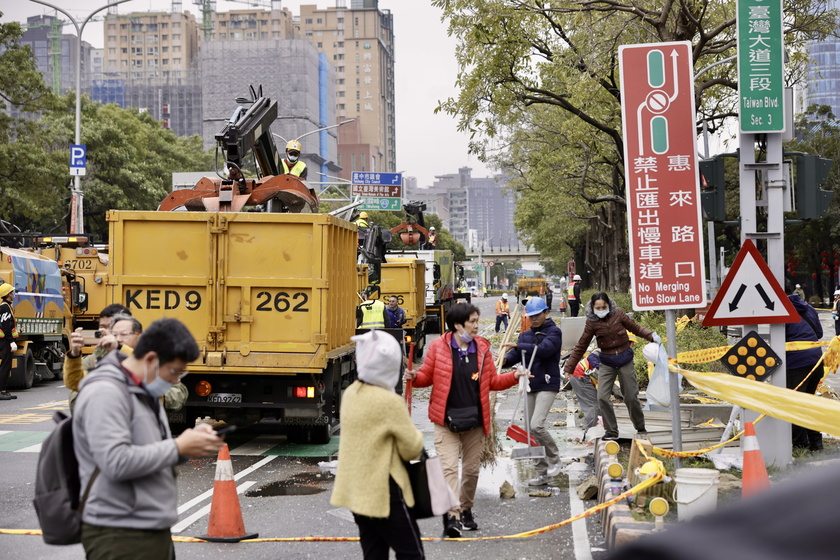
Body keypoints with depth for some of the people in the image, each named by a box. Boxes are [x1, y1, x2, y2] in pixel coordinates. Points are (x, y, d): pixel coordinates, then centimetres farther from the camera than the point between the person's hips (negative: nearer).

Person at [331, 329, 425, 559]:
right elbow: (412, 449, -12)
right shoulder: (389, 401, -19)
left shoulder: (350, 394, 4)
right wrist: (415, 435, 7)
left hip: (355, 491, 8)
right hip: (383, 493, -7)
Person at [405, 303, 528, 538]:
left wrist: (513, 376, -6)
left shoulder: (483, 348, 3)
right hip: (446, 420, -3)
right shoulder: (438, 347, -6)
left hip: (475, 420, 3)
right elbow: (428, 376, 3)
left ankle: (466, 510, 32)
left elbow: (492, 381, 9)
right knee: (449, 467, -12)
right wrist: (415, 377, -18)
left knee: (471, 469, 13)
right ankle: (452, 516, -17)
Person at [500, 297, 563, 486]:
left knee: (537, 425, -21)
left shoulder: (554, 332, -3)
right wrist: (504, 360, -17)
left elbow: (543, 349, -21)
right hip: (529, 387, 7)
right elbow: (514, 355, 5)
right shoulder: (526, 335, 16)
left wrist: (518, 346, -24)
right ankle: (542, 473, 16)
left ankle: (554, 459, 1)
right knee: (532, 430, 7)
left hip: (547, 385, -7)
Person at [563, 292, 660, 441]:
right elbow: (581, 346, -2)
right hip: (607, 363, 1)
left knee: (631, 396, 4)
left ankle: (641, 429, 24)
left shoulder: (618, 314, -7)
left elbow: (635, 327, 5)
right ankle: (611, 431, 3)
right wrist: (569, 368, -2)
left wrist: (651, 335, -12)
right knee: (602, 397, -10)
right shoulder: (592, 323, -6)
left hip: (625, 359, -1)